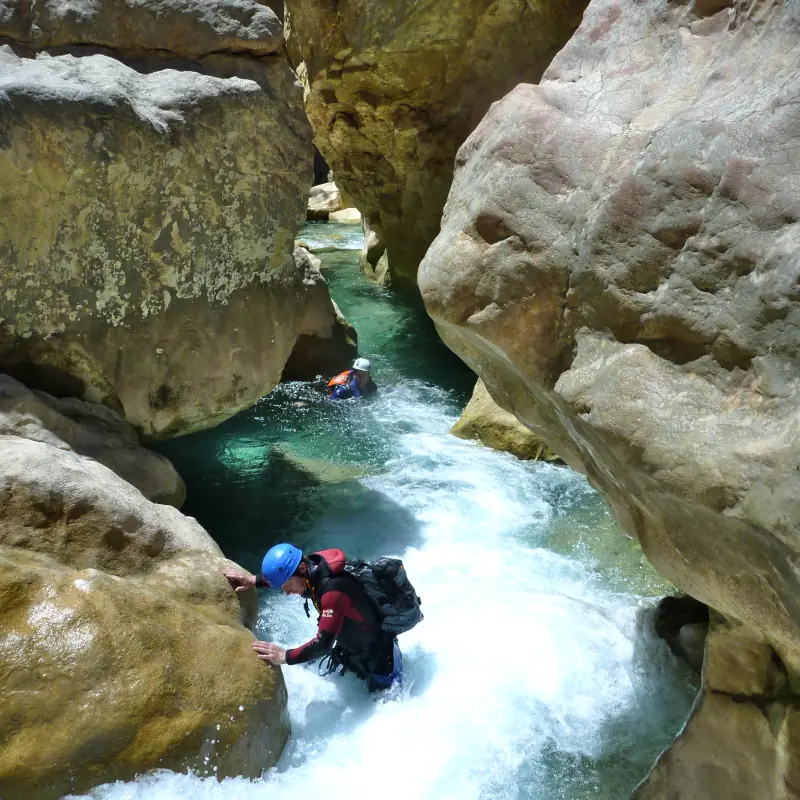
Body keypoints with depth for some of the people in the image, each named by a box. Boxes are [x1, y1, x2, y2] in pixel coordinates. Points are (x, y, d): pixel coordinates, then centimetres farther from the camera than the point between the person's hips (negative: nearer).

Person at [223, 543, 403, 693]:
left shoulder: (333, 591, -39)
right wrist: (255, 580, 1)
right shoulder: (315, 566, -12)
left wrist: (285, 657, -34)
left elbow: (324, 644, -39)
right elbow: (282, 574, 11)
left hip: (378, 655, -8)